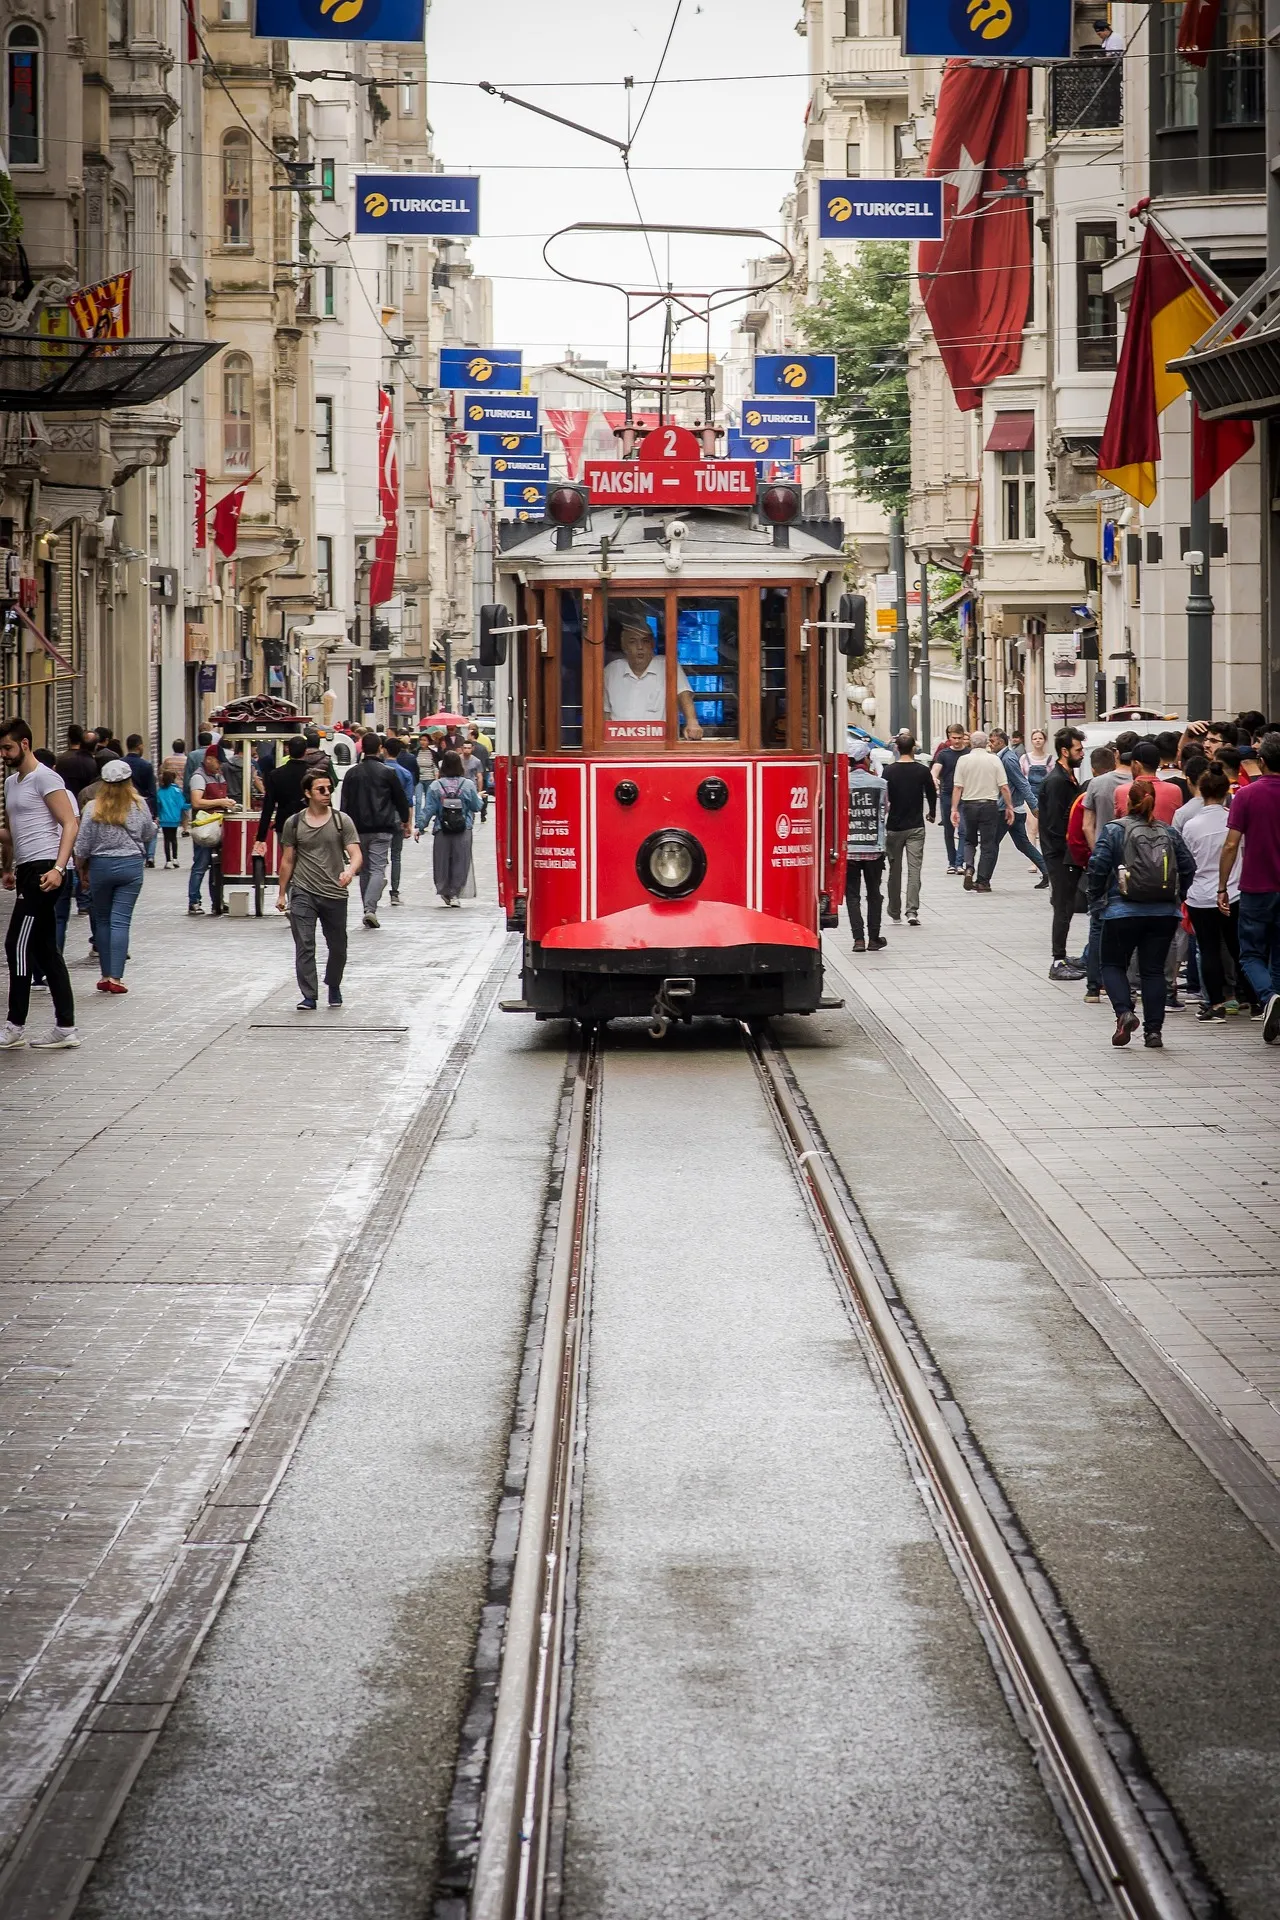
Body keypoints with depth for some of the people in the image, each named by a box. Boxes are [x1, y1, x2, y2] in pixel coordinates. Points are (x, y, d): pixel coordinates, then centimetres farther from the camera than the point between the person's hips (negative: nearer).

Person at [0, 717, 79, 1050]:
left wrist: (58, 868, -24)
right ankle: (66, 1028, 8)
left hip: (44, 869, -10)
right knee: (46, 950, 8)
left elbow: (69, 824, -14)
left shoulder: (44, 778, -7)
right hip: (27, 872, 10)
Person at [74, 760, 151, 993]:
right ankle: (115, 977, -8)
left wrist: (81, 869, 10)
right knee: (121, 921, -2)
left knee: (102, 921, 13)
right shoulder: (139, 806, -4)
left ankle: (106, 975, 15)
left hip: (100, 866, 0)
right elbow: (149, 836, 9)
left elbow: (82, 845, -4)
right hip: (131, 865, 0)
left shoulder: (93, 808, -6)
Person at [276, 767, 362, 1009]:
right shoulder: (294, 823, 3)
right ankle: (309, 996, -7)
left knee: (338, 946, 12)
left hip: (335, 894, 1)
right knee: (304, 946, -10)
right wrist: (282, 893, 13)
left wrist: (350, 871, -28)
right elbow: (288, 860, 11)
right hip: (303, 892, -1)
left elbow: (356, 854, -6)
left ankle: (333, 987, 36)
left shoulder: (342, 821, 1)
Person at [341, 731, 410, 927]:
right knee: (378, 869, -6)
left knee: (364, 870, 14)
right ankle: (370, 909, -23)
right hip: (382, 828, -3)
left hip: (358, 828, 3)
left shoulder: (352, 773, 4)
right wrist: (405, 821, 19)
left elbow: (345, 801, 6)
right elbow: (401, 799, 3)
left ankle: (367, 909, 17)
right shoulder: (387, 772, -4)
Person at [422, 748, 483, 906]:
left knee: (442, 861, 10)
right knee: (460, 860, 7)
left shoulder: (435, 786, -6)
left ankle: (444, 893, 11)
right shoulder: (468, 785, -6)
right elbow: (476, 807, 2)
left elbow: (429, 810, -7)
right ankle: (455, 894, 5)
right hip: (463, 831, 0)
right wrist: (479, 797, 23)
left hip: (441, 829, 0)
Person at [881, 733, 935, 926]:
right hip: (916, 827, 0)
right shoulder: (922, 771, -4)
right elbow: (932, 794, 7)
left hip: (894, 827, 0)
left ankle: (894, 912, 20)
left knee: (894, 870, 11)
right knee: (914, 869, -3)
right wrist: (932, 814, 26)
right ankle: (912, 911, -15)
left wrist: (881, 820, 8)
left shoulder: (889, 771, -6)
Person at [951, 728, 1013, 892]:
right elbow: (1004, 787, -5)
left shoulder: (963, 760, -3)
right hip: (989, 805, -1)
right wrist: (1009, 807, 4)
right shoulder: (994, 760, -4)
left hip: (969, 805, 1)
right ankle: (983, 882, 5)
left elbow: (957, 787, -6)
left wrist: (954, 809, -2)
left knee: (970, 841, 19)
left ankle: (968, 868, -6)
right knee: (988, 844, 6)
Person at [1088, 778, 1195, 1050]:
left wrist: (1095, 897, 5)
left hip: (1123, 912, -3)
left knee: (1112, 965, 11)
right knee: (1153, 969, 10)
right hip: (1165, 913, 3)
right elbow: (1188, 866, 6)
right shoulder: (1170, 833, 7)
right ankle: (1154, 1029, 5)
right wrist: (1177, 895, 18)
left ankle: (1124, 1012, -13)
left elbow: (1098, 866, -9)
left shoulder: (1113, 830, -4)